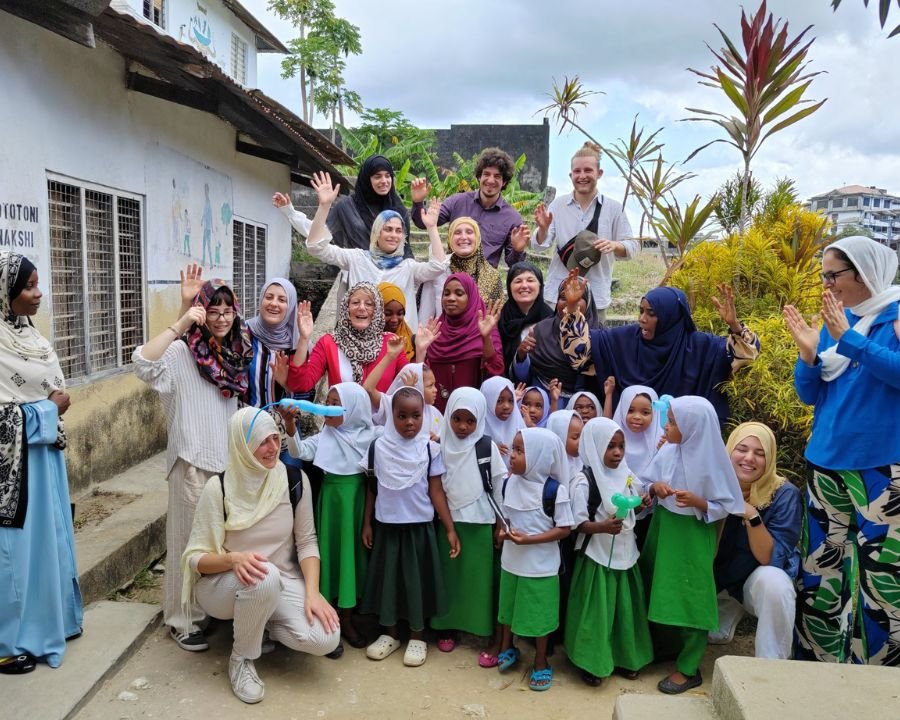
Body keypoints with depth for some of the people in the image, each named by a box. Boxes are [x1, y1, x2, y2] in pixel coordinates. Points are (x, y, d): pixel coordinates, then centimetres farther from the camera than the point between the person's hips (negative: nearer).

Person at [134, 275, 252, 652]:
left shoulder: (236, 351, 7)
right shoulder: (182, 353, -12)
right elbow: (143, 363, -32)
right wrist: (180, 324, -33)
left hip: (231, 459, 6)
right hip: (194, 461, -6)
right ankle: (183, 620, 18)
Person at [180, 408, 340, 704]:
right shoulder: (219, 487, -17)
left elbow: (306, 542, -3)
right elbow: (195, 557, -14)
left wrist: (312, 592, -18)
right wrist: (233, 558, -35)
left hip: (283, 582, 3)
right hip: (224, 585, -3)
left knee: (325, 638, -22)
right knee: (265, 577, -39)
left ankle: (260, 623, 11)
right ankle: (241, 659, -9)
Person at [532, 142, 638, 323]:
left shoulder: (613, 208, 1)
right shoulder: (558, 205, 3)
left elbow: (632, 247, 2)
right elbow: (539, 245, 0)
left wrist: (614, 245, -19)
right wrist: (543, 228, -22)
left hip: (595, 296, 0)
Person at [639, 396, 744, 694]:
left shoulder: (711, 461, -18)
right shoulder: (667, 451, -5)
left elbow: (726, 506, -12)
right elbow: (646, 483, 6)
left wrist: (698, 502, -27)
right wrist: (655, 487, -16)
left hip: (693, 536, -5)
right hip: (662, 529, 6)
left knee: (690, 598, 3)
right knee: (660, 590, 17)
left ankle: (688, 669, 18)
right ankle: (663, 644, 40)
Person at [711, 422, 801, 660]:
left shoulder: (784, 494, -21)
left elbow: (771, 559, -25)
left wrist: (751, 516, -38)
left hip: (760, 578, -3)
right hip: (718, 578, 4)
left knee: (772, 581, -33)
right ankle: (731, 610, 25)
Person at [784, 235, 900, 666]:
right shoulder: (835, 322, 11)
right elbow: (810, 395, 10)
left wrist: (848, 339, -23)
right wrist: (809, 352, -6)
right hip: (826, 462, 6)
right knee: (819, 567, 10)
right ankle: (820, 667, 25)